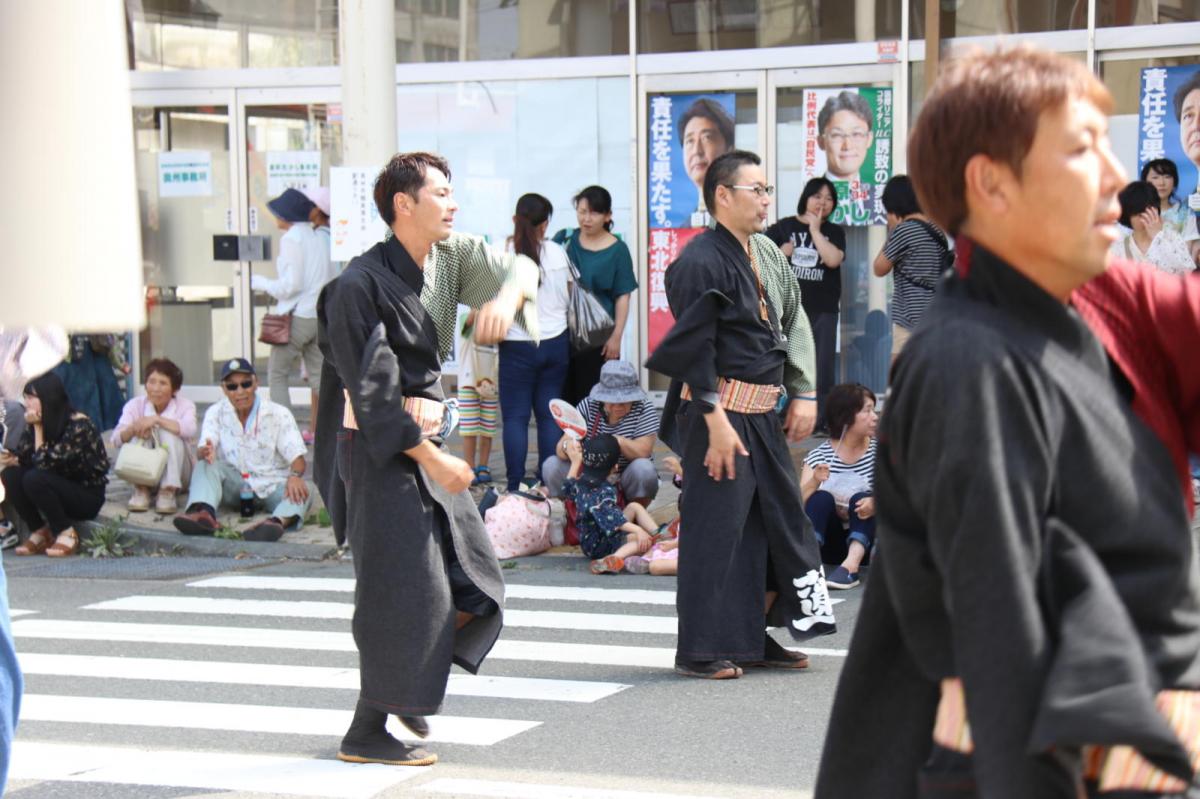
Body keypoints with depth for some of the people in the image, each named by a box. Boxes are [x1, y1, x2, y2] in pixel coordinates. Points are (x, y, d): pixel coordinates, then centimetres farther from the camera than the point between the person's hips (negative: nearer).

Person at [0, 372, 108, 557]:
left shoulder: (79, 425, -23)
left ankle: (66, 533, -13)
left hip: (88, 496, -7)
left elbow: (44, 463, -27)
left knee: (34, 479, -30)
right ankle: (40, 532, -3)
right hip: (62, 489, 7)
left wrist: (38, 427, -23)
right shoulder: (38, 422, -2)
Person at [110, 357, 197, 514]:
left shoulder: (185, 405, -7)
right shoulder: (135, 405, -3)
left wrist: (157, 420, -39)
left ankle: (168, 492, -32)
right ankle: (141, 491, -25)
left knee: (169, 432, -26)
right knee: (143, 431, -23)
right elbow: (116, 440, -16)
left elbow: (190, 430, -30)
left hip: (178, 475, -1)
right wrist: (133, 429, -38)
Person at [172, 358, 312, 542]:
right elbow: (202, 452, -9)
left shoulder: (279, 414, -2)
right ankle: (204, 514, -54)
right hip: (235, 486, 1)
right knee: (206, 465, -26)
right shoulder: (216, 413, 3)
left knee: (302, 494, -33)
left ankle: (278, 520, -67)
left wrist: (295, 476, -34)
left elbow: (297, 457, -9)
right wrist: (204, 452, -37)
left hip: (272, 484, -1)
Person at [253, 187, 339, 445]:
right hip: (320, 315, 7)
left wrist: (258, 282, -3)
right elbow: (331, 279, 12)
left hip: (296, 316, -7)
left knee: (277, 374, 2)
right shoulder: (320, 237, 10)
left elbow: (290, 285, -15)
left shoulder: (292, 238, -12)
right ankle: (316, 430, 12)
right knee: (317, 374, 11)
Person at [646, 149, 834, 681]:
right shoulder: (700, 261, -14)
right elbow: (694, 348, -17)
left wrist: (804, 393, 9)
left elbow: (796, 324, 18)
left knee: (779, 519, 12)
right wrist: (716, 422, -20)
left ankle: (753, 637, 22)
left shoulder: (768, 253, 12)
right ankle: (700, 650, 4)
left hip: (764, 415, 9)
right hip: (719, 412, -9)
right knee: (714, 529, -4)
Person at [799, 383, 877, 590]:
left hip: (866, 536, 0)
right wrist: (814, 481, -30)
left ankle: (851, 565, -46)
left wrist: (876, 504, -33)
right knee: (822, 497, -25)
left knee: (860, 498, -26)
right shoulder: (819, 455, -1)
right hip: (830, 541, 0)